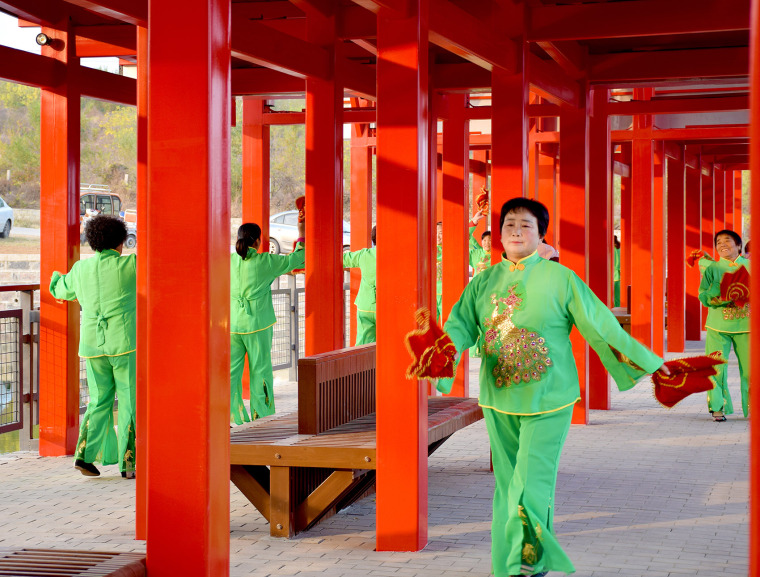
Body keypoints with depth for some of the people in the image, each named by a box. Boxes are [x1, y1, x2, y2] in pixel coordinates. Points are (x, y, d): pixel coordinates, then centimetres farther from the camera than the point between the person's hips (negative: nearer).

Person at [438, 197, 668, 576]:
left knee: (531, 487, -8)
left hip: (547, 402, -4)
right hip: (499, 402, 4)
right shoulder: (484, 282, 7)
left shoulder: (560, 278, -4)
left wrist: (647, 363, -2)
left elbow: (600, 325, -2)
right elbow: (459, 327, 0)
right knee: (508, 485, 10)